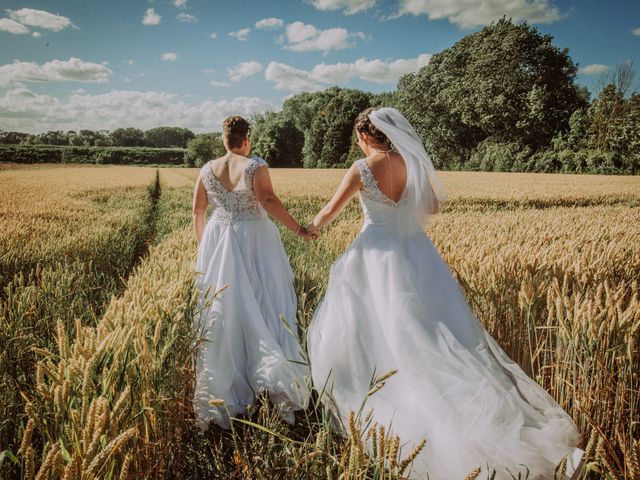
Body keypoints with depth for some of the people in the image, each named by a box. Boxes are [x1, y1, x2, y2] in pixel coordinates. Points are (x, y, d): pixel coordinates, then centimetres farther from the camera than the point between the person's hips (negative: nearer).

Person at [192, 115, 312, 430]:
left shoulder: (207, 169, 6)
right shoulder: (255, 166, -7)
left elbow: (198, 211, 10)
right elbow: (268, 200, -20)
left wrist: (203, 245, 23)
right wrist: (298, 229, -16)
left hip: (218, 242, 4)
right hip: (255, 241, -3)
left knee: (223, 312, 10)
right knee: (266, 307, 3)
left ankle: (220, 391, 18)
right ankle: (280, 384, -3)